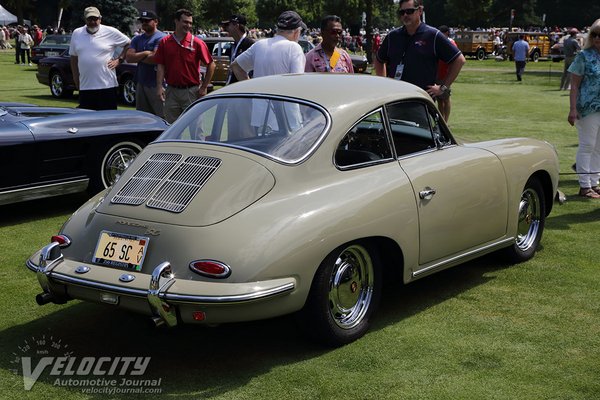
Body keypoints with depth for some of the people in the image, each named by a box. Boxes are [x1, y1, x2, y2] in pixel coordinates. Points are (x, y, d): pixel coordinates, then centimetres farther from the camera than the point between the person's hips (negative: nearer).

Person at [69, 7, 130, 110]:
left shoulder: (111, 32, -1)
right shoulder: (76, 34, 10)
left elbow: (129, 44, 7)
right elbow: (74, 58, 16)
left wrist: (119, 60, -3)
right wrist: (76, 82, 12)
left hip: (107, 86, -3)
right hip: (85, 87, 3)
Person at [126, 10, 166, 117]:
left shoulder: (161, 37, -6)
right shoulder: (137, 39, 16)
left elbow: (155, 59, -17)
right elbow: (128, 57, 4)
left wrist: (137, 57, -2)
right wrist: (145, 53, -8)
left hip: (156, 83, -8)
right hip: (140, 83, 8)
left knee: (162, 117, -10)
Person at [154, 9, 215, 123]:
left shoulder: (197, 43, -3)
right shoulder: (165, 42, 4)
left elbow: (211, 65, 0)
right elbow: (160, 66, 4)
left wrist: (204, 87, -2)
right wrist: (159, 86, -6)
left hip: (191, 92, -2)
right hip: (171, 91, 2)